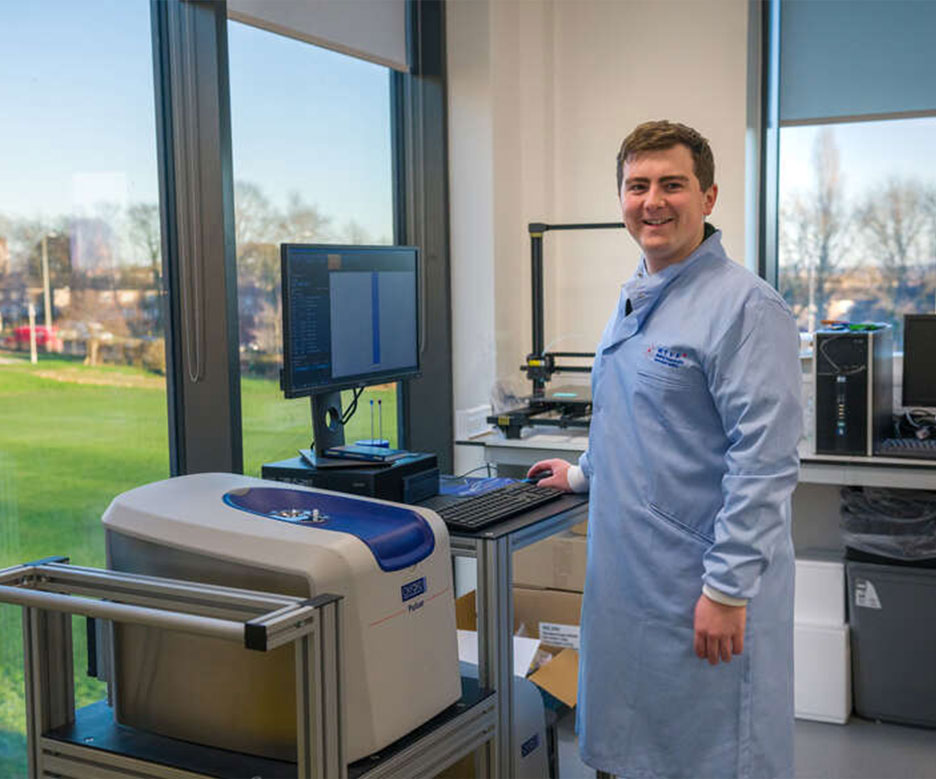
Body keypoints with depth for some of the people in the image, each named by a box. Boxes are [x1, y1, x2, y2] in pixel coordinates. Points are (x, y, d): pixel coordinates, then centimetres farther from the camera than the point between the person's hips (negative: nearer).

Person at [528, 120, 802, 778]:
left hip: (702, 587, -8)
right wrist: (583, 474, 31)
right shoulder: (633, 300, 12)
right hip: (626, 577, 8)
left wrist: (728, 589, -22)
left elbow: (762, 463, -21)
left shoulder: (746, 306, -16)